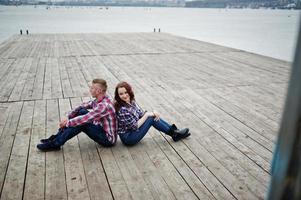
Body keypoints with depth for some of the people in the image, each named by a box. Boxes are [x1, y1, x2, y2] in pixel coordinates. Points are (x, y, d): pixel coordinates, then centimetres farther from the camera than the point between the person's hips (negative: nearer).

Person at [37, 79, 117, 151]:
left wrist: (67, 123, -17)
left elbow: (85, 119, -29)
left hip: (108, 139, -9)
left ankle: (55, 144, -7)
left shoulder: (104, 105, -29)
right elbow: (82, 106, 5)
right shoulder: (99, 100, 1)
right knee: (81, 111, -2)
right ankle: (58, 136, 3)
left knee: (81, 124, -24)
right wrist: (68, 117, -6)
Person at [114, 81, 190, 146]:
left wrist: (153, 112, -12)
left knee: (154, 116, -2)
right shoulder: (122, 109, -26)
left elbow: (141, 114, 6)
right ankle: (173, 133, 0)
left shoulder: (131, 101, 0)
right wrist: (147, 115, -16)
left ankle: (174, 131, 3)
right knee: (151, 118, -15)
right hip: (128, 138, -8)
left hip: (133, 131, 8)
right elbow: (135, 126, -22)